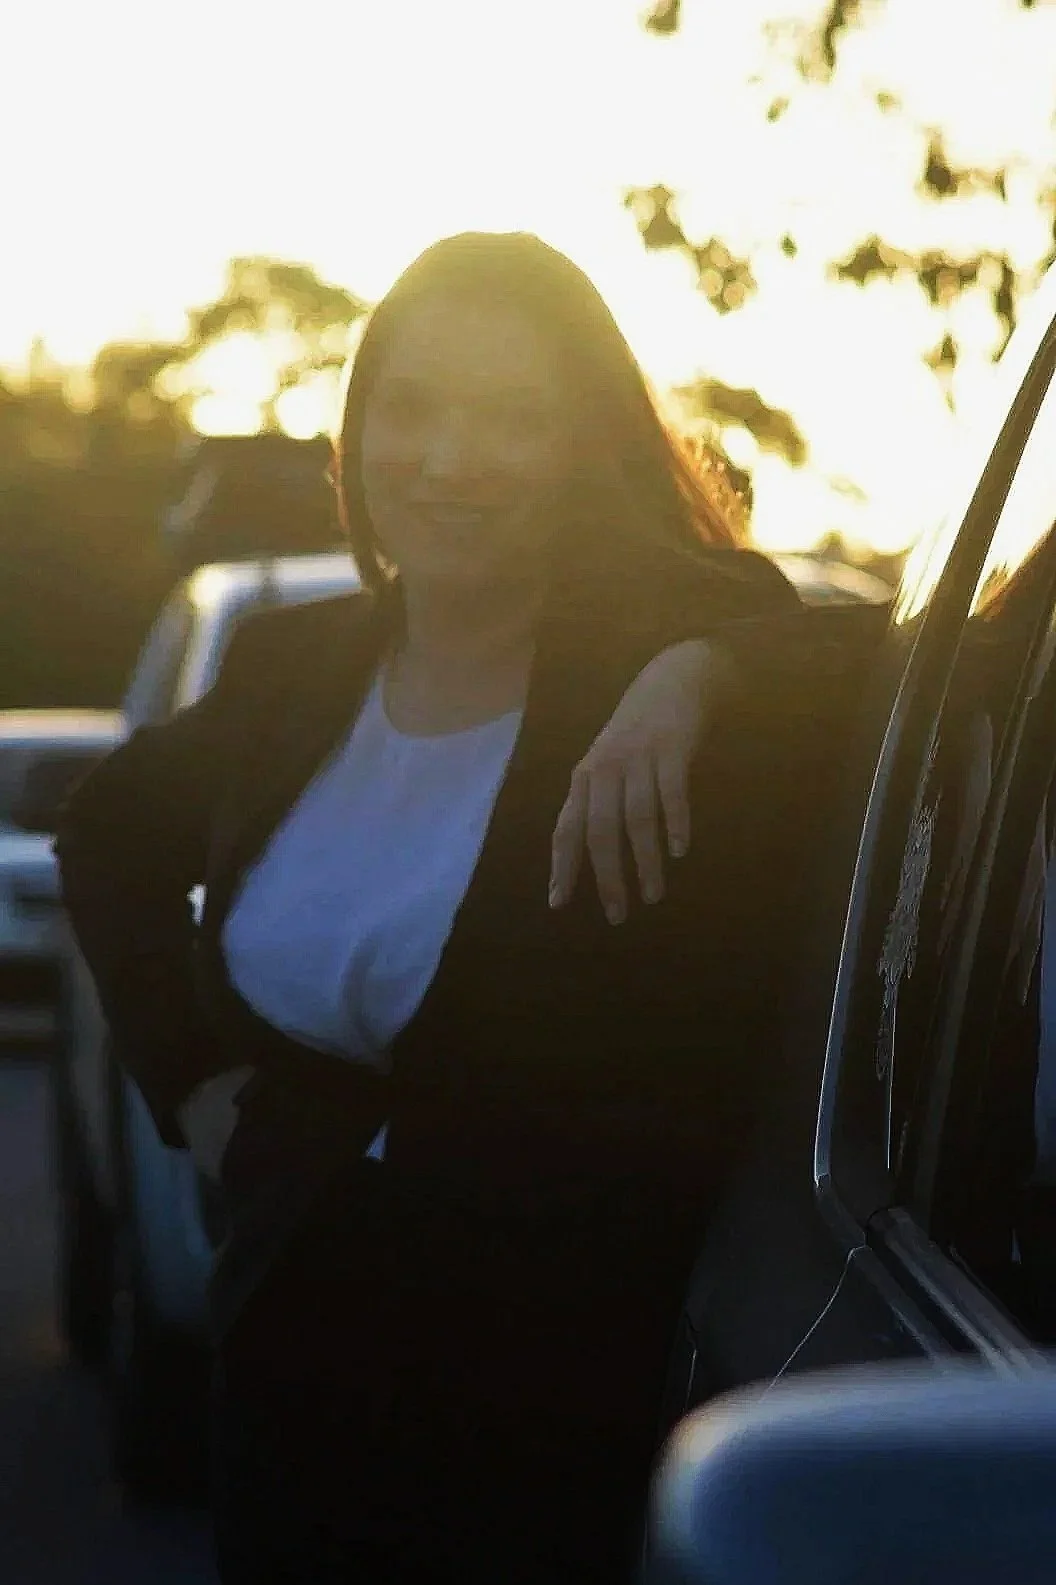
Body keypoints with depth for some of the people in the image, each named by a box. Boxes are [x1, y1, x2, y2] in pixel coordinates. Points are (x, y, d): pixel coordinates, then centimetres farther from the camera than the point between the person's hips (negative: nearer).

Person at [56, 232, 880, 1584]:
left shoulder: (663, 648, -10)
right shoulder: (293, 672, 4)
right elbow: (107, 838, 24)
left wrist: (704, 673, -37)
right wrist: (185, 1077, 12)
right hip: (297, 1358, 5)